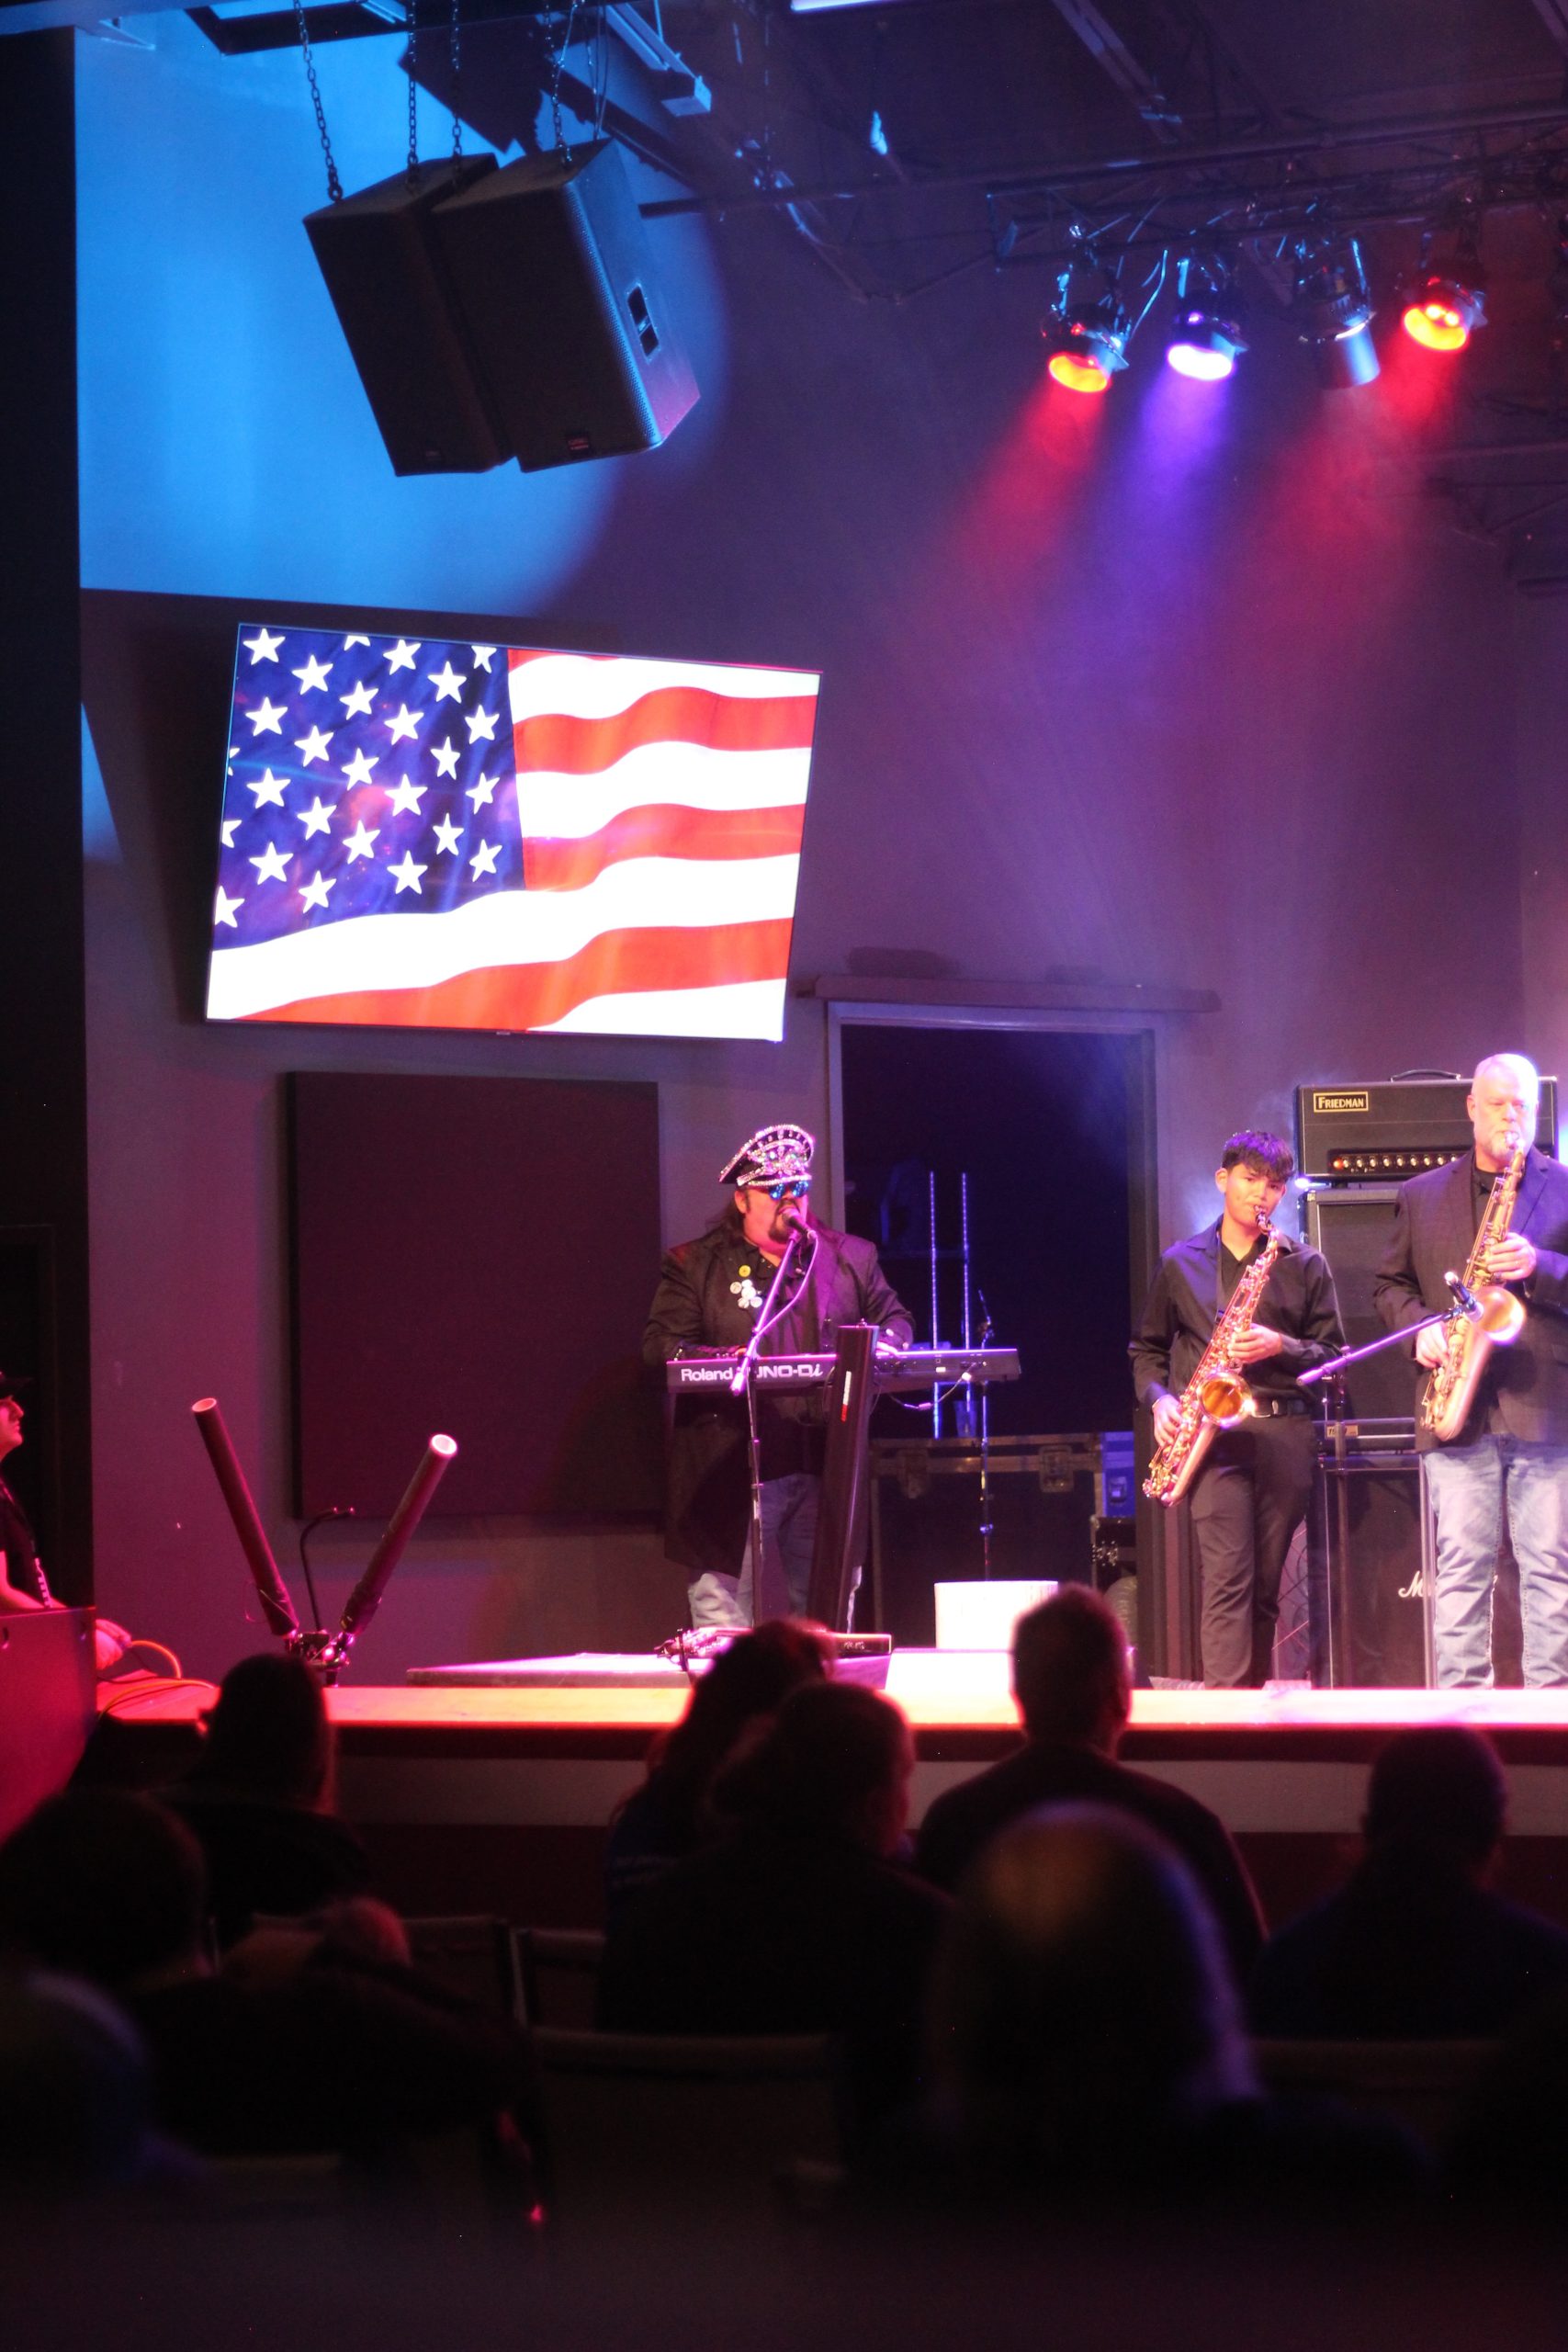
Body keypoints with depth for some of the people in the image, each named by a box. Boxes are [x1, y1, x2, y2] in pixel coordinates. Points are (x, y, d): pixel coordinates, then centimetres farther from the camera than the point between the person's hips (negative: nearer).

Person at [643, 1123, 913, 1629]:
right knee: (721, 1614, -6)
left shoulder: (851, 1258, 16)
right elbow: (659, 1345, 0)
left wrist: (881, 1345, -2)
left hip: (827, 1468, 3)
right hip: (730, 1469, -3)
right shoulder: (695, 1265, 6)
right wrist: (719, 1360, -20)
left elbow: (895, 1320, 23)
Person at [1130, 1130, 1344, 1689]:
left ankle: (1254, 1695, 11)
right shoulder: (1180, 1264, 13)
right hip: (1211, 1432, -1)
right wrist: (1159, 1398, 3)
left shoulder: (1305, 1266, 11)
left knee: (1265, 1582, 3)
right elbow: (1146, 1348, 21)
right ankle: (1226, 1701, -21)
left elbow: (1332, 1353, 9)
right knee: (1227, 1576, -14)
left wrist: (1280, 1347, -8)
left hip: (1284, 1433, 1)